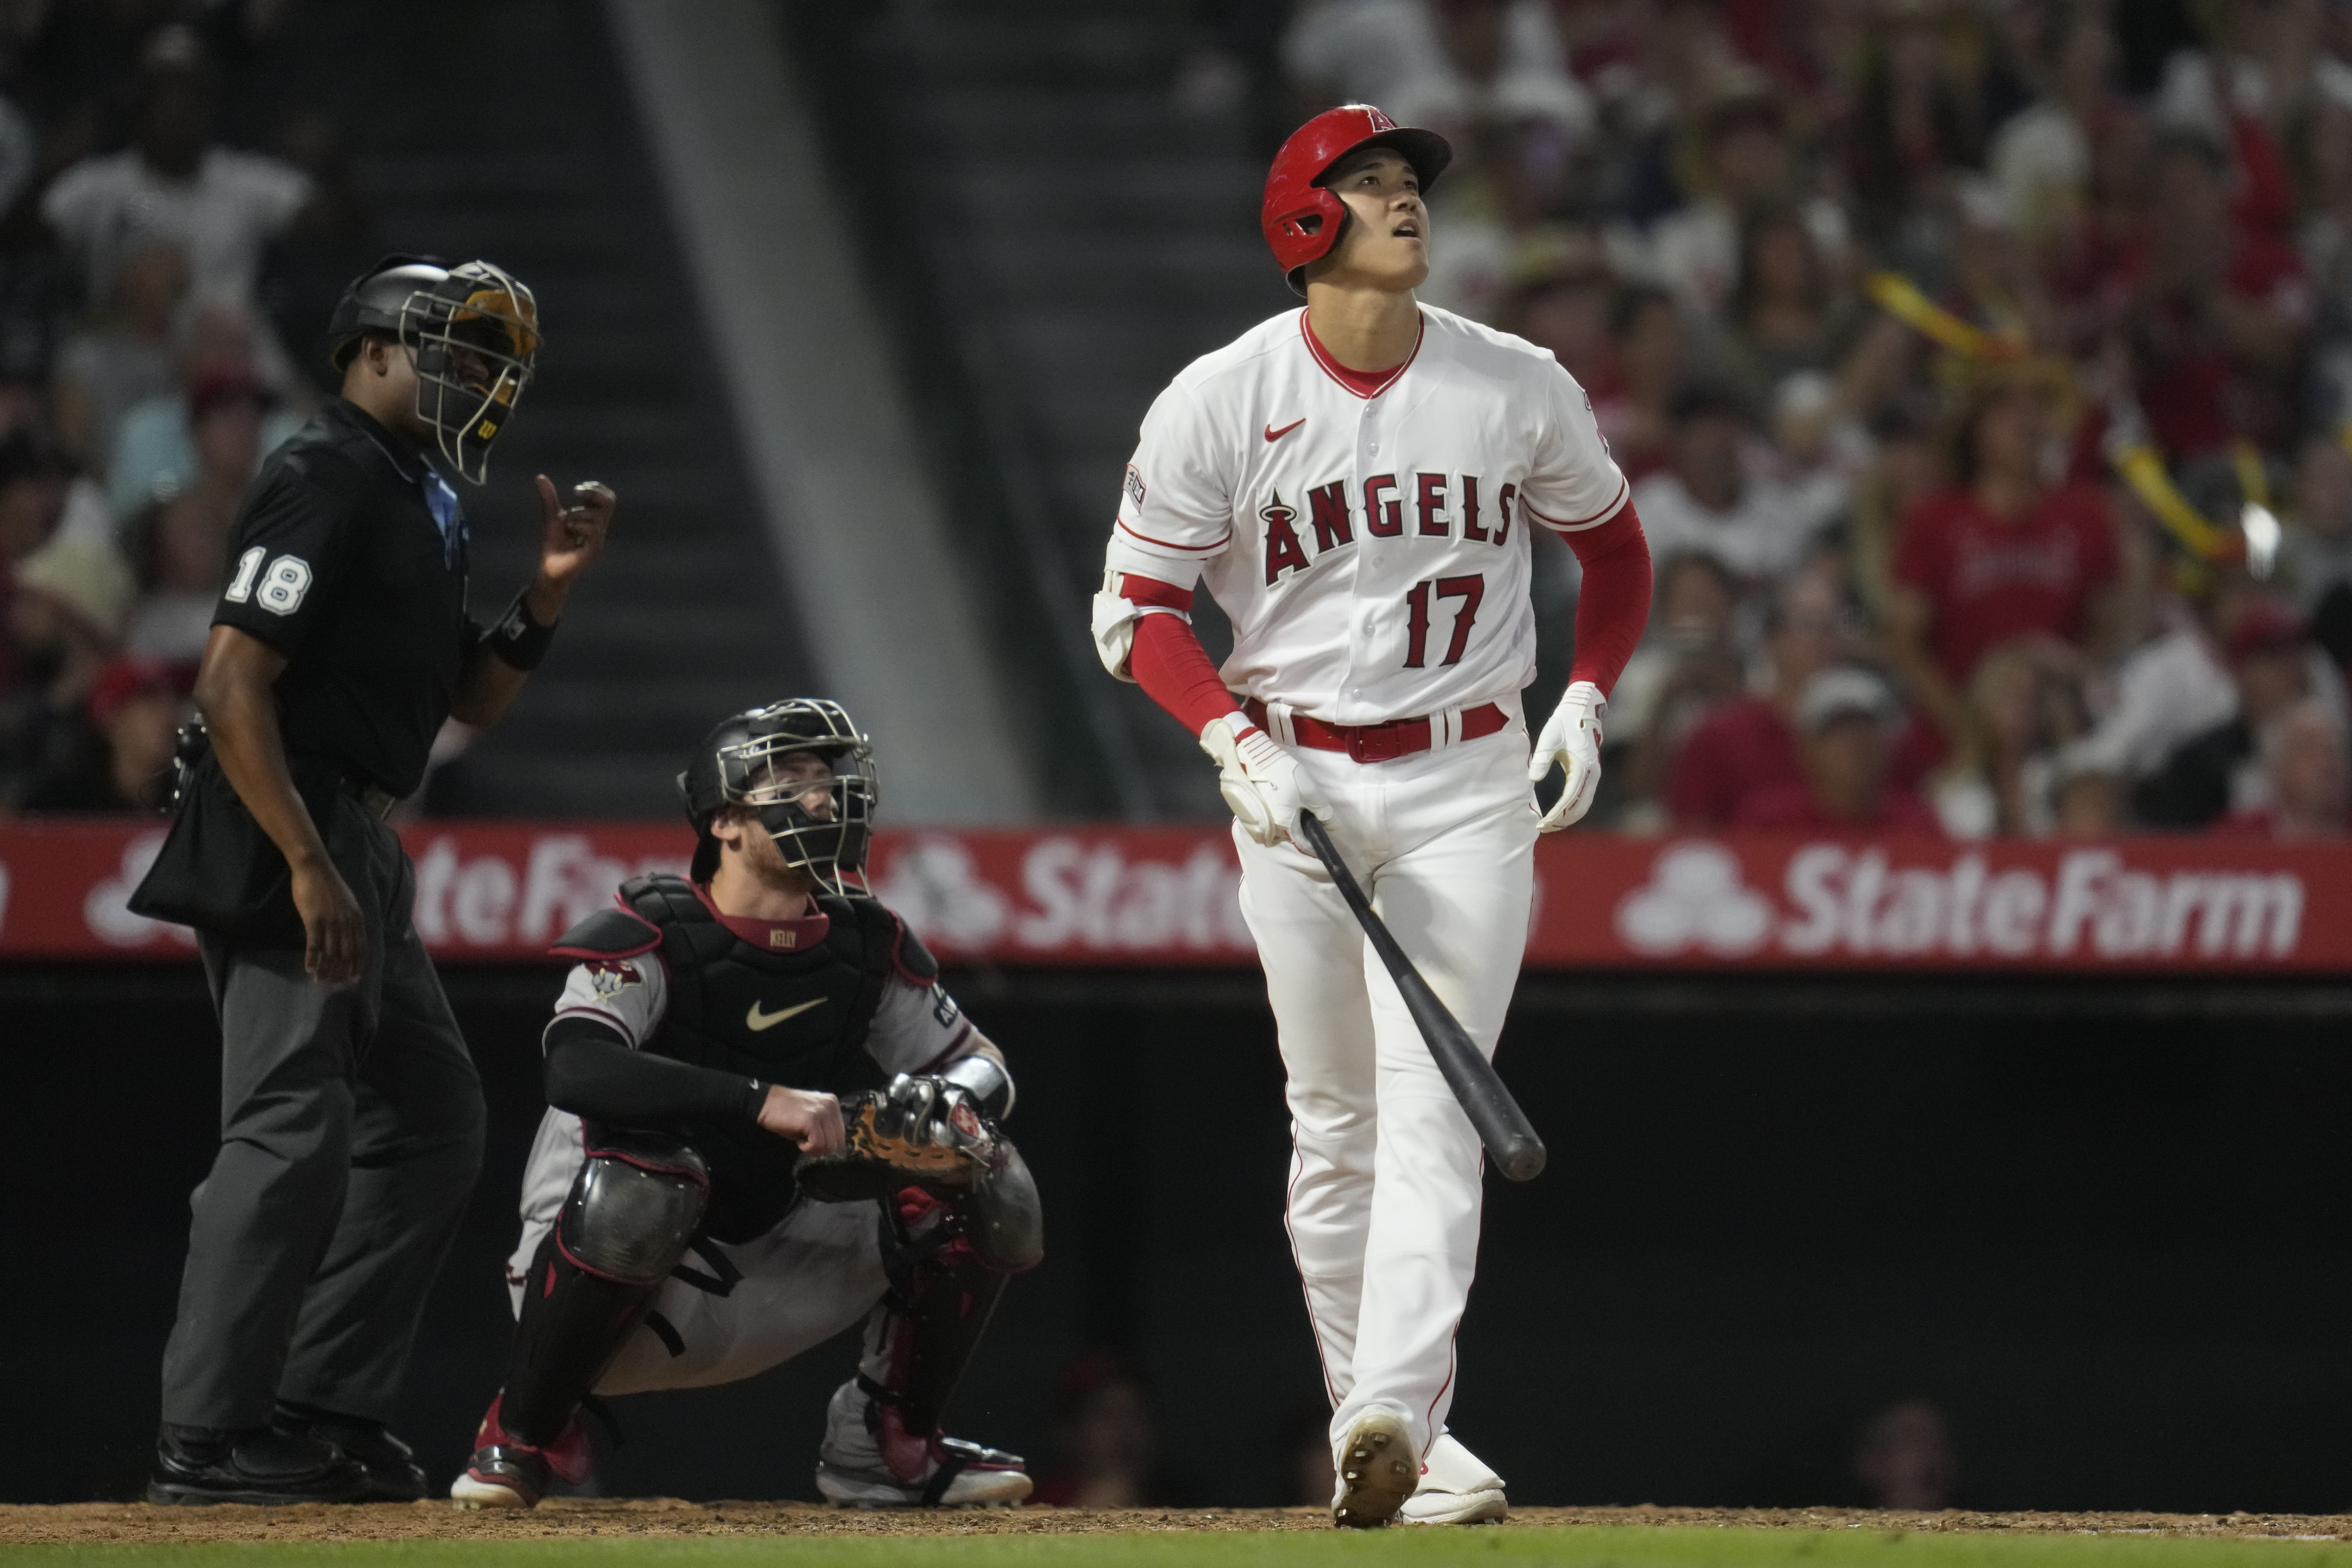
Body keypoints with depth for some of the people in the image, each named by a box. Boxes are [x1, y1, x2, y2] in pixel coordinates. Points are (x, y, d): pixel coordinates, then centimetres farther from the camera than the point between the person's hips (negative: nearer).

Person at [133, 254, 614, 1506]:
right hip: (283, 843, -11)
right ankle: (207, 1442, -15)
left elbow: (470, 698, 25)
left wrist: (546, 594, 7)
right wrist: (307, 869, -25)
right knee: (294, 1131, -15)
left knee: (429, 1122, 13)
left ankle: (322, 1416, 16)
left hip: (359, 846, 11)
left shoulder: (422, 504, 20)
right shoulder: (326, 481, -11)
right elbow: (233, 684, -20)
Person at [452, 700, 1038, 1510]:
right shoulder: (652, 935, -16)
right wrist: (764, 1100, -40)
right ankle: (522, 1437, -16)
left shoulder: (869, 948, 3)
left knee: (988, 1185, -4)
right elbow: (574, 1069, -33)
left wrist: (948, 1101, -15)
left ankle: (891, 1443, 12)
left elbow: (983, 1064, 11)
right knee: (641, 1183, -40)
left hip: (763, 1278, 6)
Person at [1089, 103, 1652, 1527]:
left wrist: (1587, 701, 1)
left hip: (1469, 782, 0)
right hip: (1296, 784, 0)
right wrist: (1235, 741, -15)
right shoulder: (1221, 402, -5)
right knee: (1335, 1126, 4)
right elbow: (1139, 608, -1)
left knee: (1431, 1107, -14)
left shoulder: (1519, 389, -1)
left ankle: (1392, 1423, -25)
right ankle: (1385, 1432, 12)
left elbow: (1615, 544, 14)